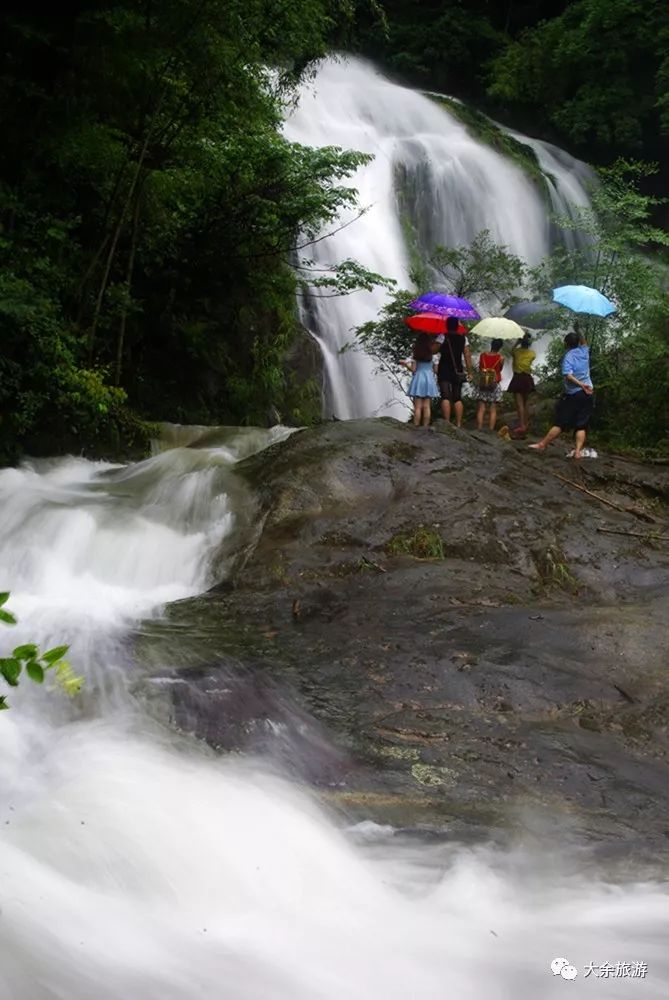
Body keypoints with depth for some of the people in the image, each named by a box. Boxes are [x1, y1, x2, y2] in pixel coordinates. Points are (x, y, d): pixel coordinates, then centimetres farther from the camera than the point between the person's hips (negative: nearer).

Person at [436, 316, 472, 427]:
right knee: (457, 398, 9)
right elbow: (467, 356, 3)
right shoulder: (463, 338, 6)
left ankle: (447, 422, -16)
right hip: (458, 371, 4)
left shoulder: (443, 337, -5)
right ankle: (458, 423, 6)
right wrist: (469, 372, 7)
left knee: (445, 397, -7)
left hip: (444, 371, -4)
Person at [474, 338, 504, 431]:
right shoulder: (500, 358, -9)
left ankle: (479, 429, -1)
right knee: (493, 410, 4)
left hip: (482, 384, 1)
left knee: (481, 409, 3)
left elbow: (480, 368, 6)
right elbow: (500, 369, 6)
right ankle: (491, 430, 1)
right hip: (495, 385, -1)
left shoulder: (483, 355, -3)